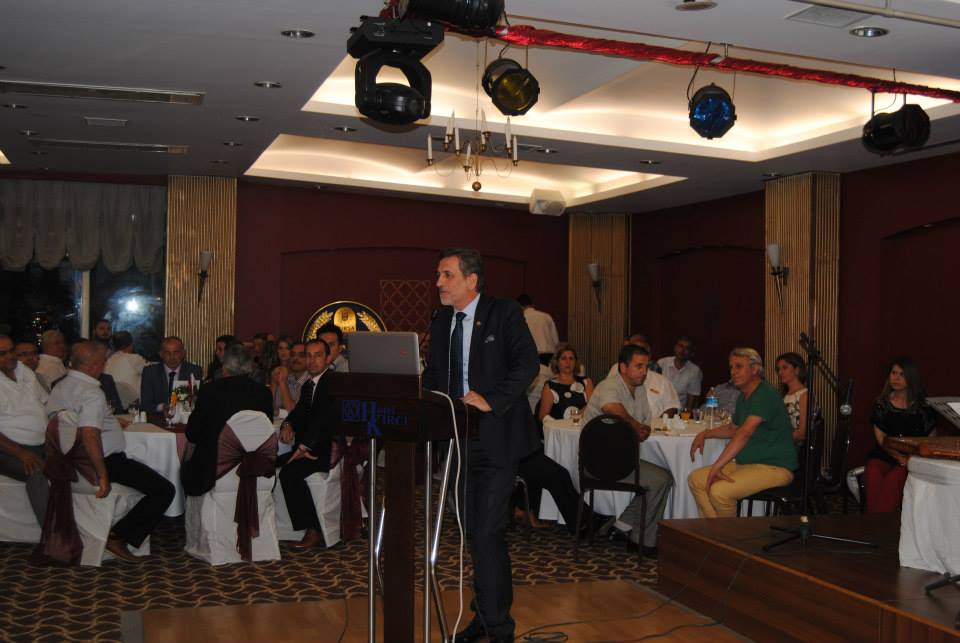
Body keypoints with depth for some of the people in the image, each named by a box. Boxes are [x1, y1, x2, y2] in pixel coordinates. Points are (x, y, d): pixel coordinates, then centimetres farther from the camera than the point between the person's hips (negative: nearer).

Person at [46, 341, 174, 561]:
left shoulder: (60, 387, 9)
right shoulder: (91, 393, -20)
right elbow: (90, 436, -32)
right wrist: (103, 476, -27)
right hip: (106, 460, -10)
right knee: (163, 490, -11)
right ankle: (118, 537, -9)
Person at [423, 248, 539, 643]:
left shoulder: (504, 313, -6)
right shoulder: (440, 322, 12)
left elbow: (528, 362, -16)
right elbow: (433, 373, 17)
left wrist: (491, 400, -25)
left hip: (495, 438, -6)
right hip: (458, 438, 7)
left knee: (487, 533, -9)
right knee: (473, 532, 14)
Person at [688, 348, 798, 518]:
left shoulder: (765, 395, -18)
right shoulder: (743, 397, 17)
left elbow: (745, 433, -30)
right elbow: (734, 428, 34)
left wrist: (717, 466, -35)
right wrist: (705, 434, 16)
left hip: (774, 467, -10)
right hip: (746, 464, 10)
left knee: (719, 491, -29)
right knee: (695, 479, 2)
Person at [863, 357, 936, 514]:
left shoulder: (923, 406, 8)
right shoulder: (881, 403, 13)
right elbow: (880, 437, 5)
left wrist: (911, 458, -13)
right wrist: (899, 457, -11)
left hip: (912, 459, -2)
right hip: (883, 455, 2)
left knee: (893, 479, -35)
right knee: (873, 476, -32)